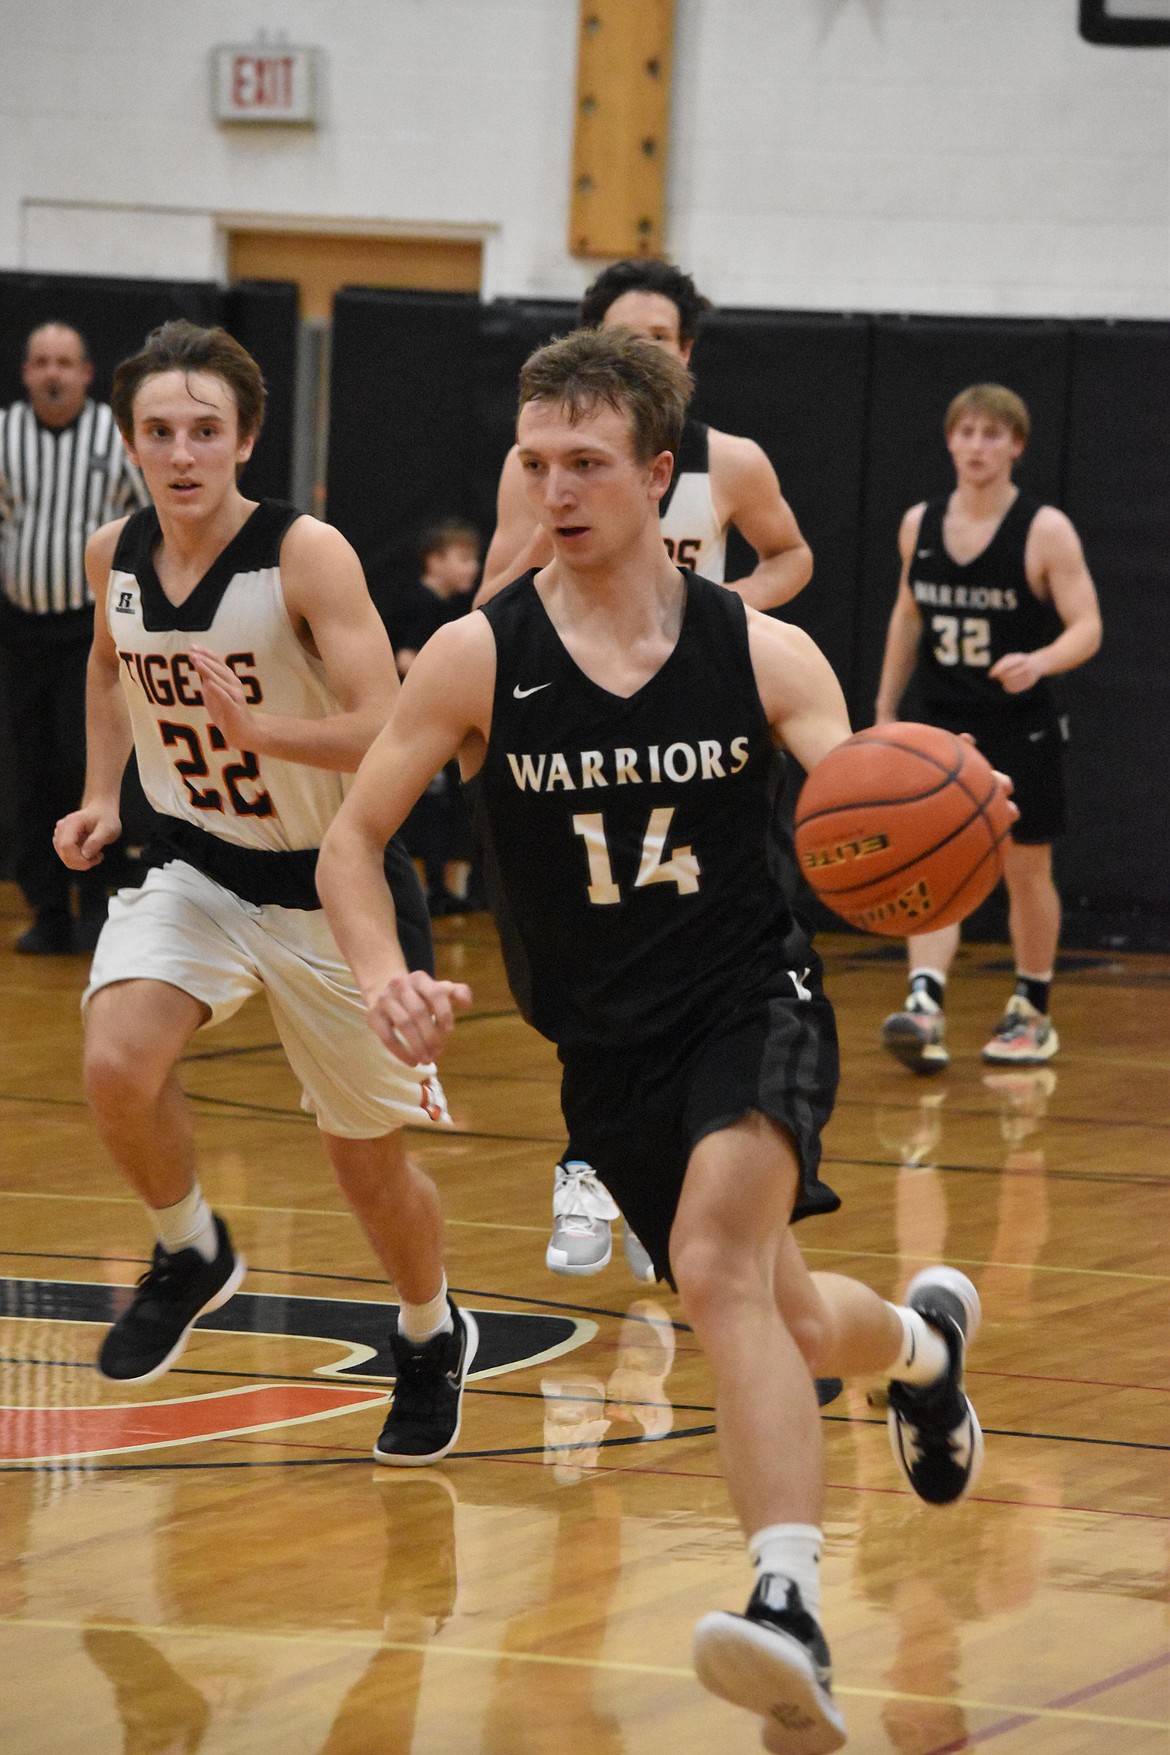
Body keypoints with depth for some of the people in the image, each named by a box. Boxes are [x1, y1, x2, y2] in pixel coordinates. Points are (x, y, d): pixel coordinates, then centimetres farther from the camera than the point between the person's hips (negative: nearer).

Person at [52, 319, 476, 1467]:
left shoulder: (307, 556, -23)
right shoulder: (115, 556, -6)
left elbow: (388, 735, -30)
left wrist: (256, 731, -44)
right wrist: (100, 794, 8)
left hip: (335, 888, -3)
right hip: (198, 868, 4)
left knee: (368, 1160, 8)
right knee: (116, 1067, -24)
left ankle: (431, 1339, 39)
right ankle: (190, 1256, 6)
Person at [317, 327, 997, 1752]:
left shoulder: (764, 657, -8)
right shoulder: (477, 659, -8)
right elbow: (351, 840, -5)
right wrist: (384, 978, -25)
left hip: (755, 1006, -3)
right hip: (609, 1055, 3)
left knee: (718, 1259, -30)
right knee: (774, 1319, 15)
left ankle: (790, 1607, -39)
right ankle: (922, 1338, 52)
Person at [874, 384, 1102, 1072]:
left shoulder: (1045, 531, -11)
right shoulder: (920, 524, 3)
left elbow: (1087, 627, -13)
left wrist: (1040, 662, -34)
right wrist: (885, 711, 15)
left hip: (1022, 731, -3)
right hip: (943, 727, 3)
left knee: (1027, 870, 8)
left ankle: (1033, 1014, 23)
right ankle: (926, 1009, -22)